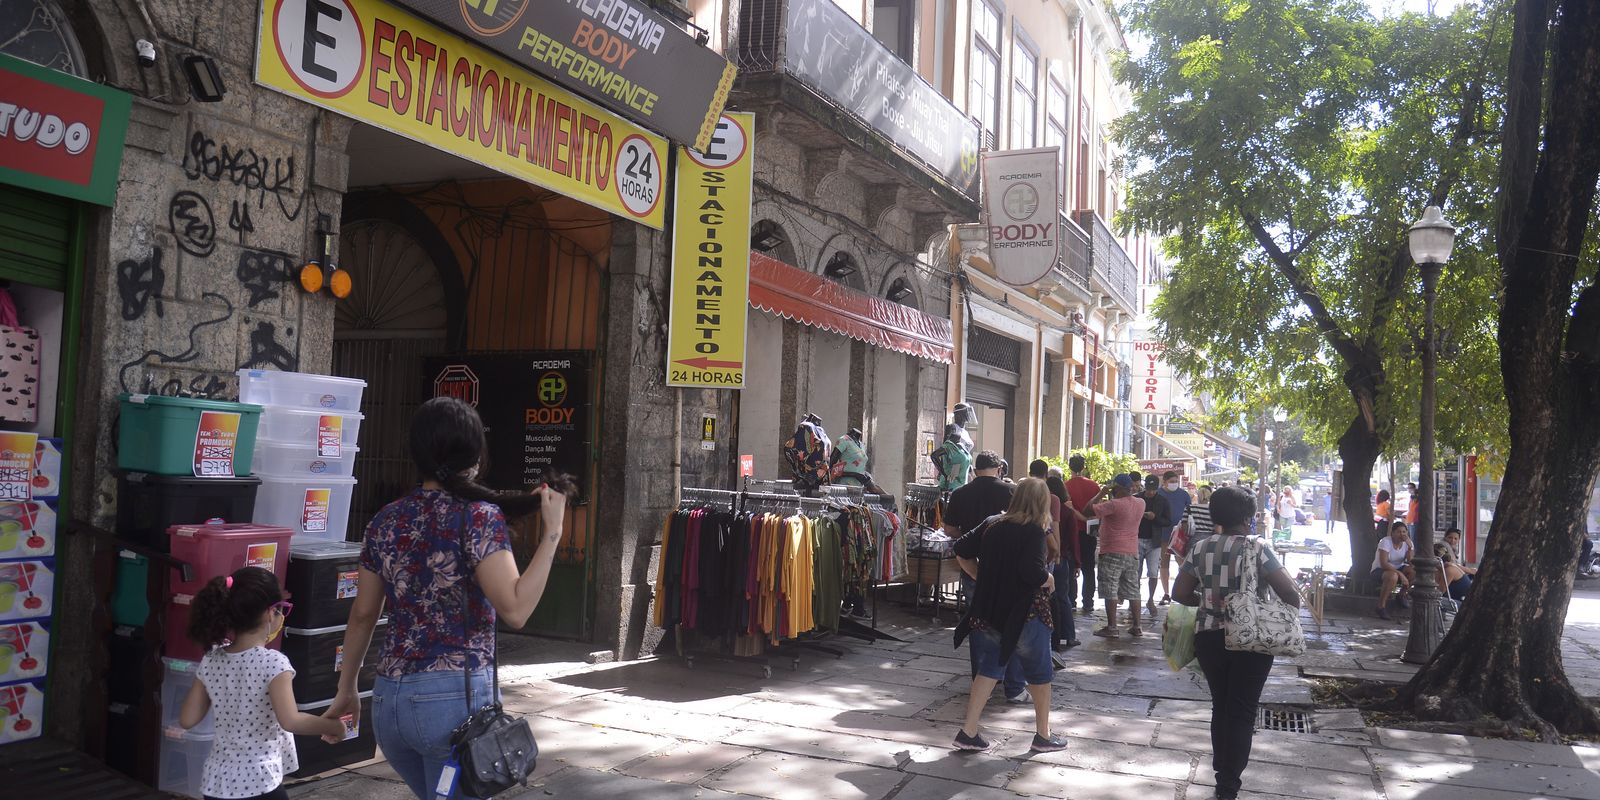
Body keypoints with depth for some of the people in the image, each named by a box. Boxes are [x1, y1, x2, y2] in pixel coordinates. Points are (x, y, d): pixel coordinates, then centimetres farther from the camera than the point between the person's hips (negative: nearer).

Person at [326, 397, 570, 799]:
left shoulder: (386, 521, 6)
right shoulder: (480, 516, -11)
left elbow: (363, 614, 12)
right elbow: (515, 610, -21)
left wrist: (346, 691, 22)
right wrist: (551, 533, -16)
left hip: (389, 698, 6)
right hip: (456, 697, -6)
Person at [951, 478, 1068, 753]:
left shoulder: (993, 525, 5)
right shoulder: (1034, 531, -14)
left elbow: (962, 551, 7)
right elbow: (1033, 573, -25)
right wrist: (1049, 580, -6)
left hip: (989, 610, 5)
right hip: (1025, 613, -5)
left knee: (989, 668, 12)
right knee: (1040, 672, 14)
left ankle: (968, 732, 5)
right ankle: (1043, 735, 24)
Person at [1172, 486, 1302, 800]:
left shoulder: (1199, 548, -1)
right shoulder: (1257, 549, -11)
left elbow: (1180, 593, 1)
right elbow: (1290, 593, -15)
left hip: (1209, 637, 4)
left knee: (1220, 705, 20)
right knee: (1241, 711, 6)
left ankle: (1222, 772, 31)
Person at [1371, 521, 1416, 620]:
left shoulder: (1406, 542, -2)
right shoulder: (1386, 541, -19)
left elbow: (1410, 563, -13)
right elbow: (1383, 564, -28)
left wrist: (1409, 547, -24)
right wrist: (1400, 574, -36)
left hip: (1397, 569, 5)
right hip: (1379, 570, -5)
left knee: (1415, 570, -24)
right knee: (1393, 576, -39)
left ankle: (1403, 594, 0)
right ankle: (1381, 606, -26)